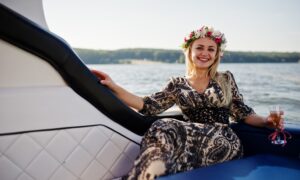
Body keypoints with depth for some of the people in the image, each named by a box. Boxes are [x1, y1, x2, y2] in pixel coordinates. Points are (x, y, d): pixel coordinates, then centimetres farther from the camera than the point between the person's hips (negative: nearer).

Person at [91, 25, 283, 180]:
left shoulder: (226, 79, 13)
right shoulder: (177, 84, 12)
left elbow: (242, 113, 13)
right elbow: (148, 106, 3)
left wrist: (266, 121, -7)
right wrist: (114, 87, -5)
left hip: (224, 142, -1)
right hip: (192, 138, 2)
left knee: (165, 129, -30)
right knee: (163, 130, -33)